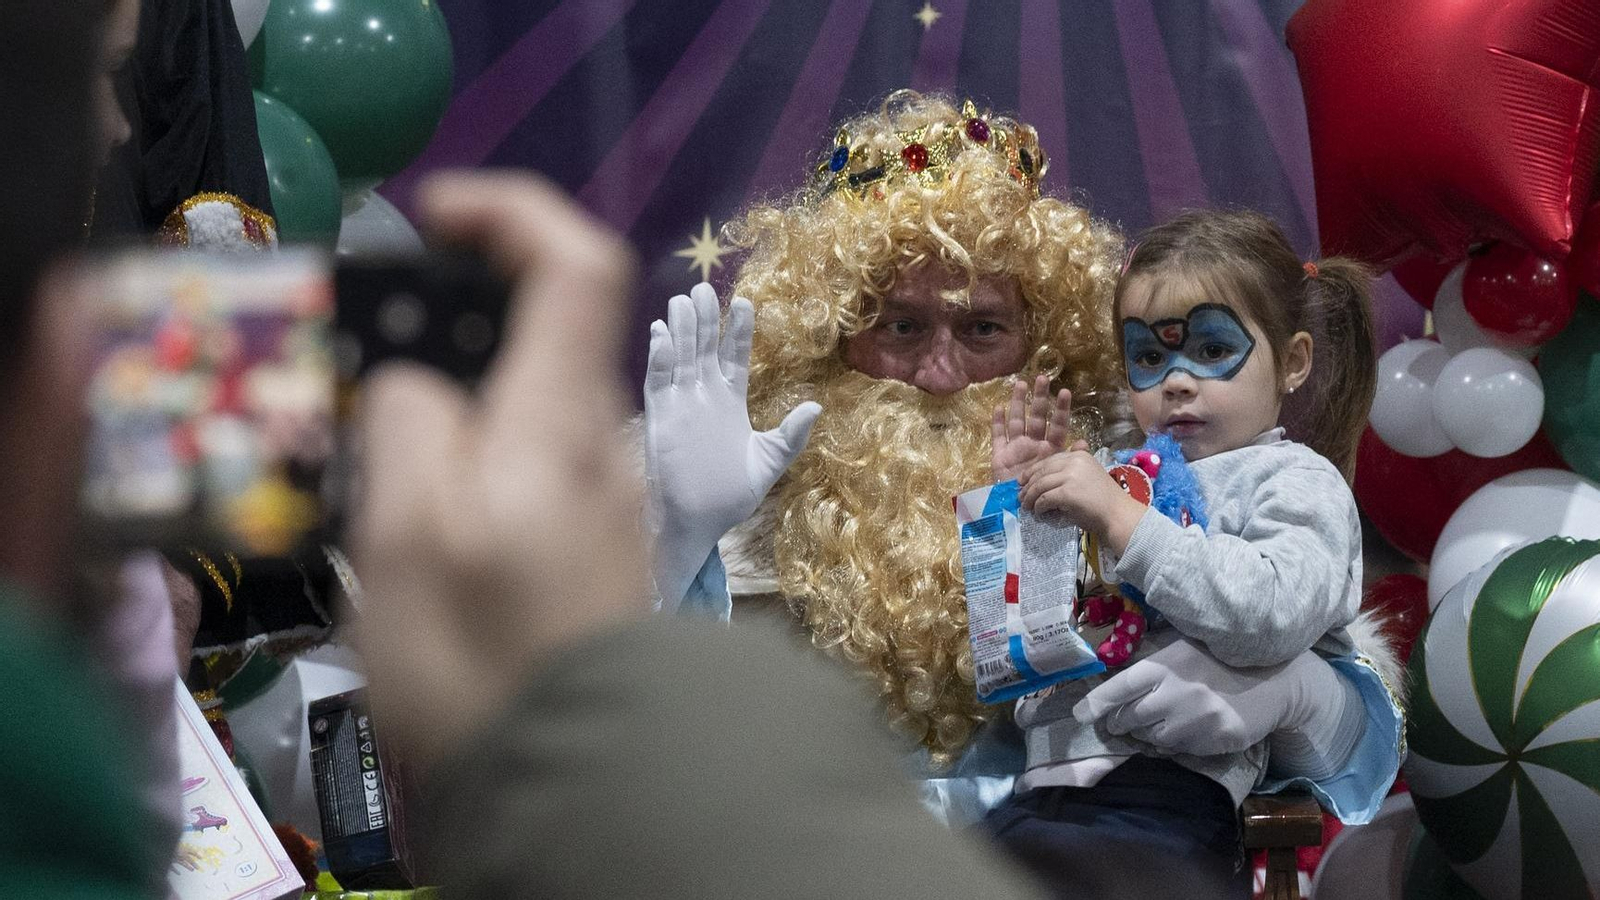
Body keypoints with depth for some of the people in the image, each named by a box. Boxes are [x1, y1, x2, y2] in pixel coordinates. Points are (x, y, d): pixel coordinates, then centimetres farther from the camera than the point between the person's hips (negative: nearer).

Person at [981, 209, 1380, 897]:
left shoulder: (1295, 479, 8)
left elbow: (1272, 615, -15)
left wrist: (1120, 521, -15)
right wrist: (1021, 494, 20)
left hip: (1161, 794, -6)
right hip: (1042, 784, 6)